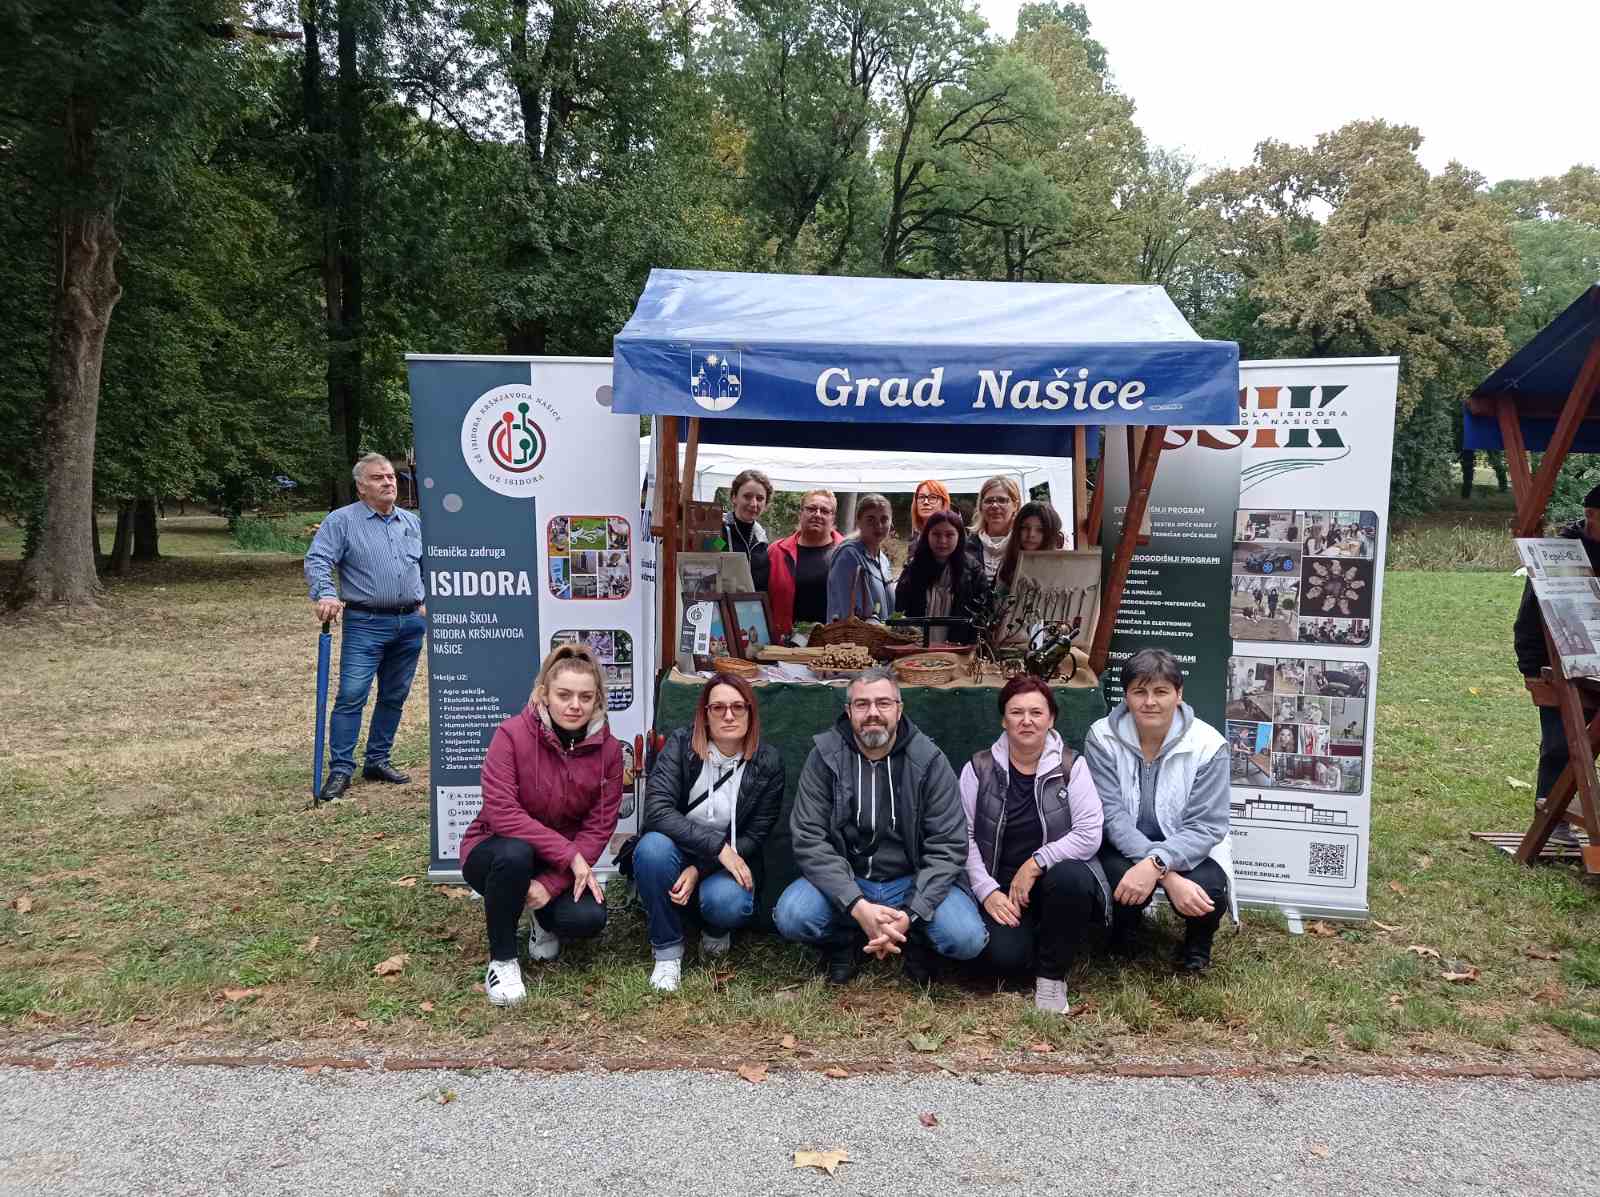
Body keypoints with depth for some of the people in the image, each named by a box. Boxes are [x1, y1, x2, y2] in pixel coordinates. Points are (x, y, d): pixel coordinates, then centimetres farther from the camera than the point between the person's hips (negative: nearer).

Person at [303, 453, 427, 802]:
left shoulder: (413, 522, 13)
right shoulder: (342, 520, -3)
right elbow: (316, 560, -11)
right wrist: (326, 594, -27)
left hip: (411, 623, 5)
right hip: (365, 624, -5)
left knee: (394, 696, 10)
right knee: (351, 695, -10)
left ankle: (378, 760, 22)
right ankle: (340, 769, -4)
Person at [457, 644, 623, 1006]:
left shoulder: (608, 749, -11)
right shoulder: (512, 734, -21)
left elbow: (599, 826, -11)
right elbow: (501, 812, -27)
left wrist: (552, 883, -23)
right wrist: (568, 855, -31)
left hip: (566, 863, 3)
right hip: (496, 852, -2)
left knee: (589, 918, -25)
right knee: (515, 854, -38)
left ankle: (545, 921, 14)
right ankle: (502, 959, -12)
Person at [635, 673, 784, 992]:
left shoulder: (768, 763, -8)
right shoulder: (681, 744, -10)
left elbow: (754, 836, -6)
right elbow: (657, 810, -21)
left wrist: (699, 869, -19)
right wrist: (717, 845, -29)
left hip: (729, 863, 0)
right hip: (679, 852, 1)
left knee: (727, 902, -34)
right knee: (653, 846, -33)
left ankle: (716, 931, 7)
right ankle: (667, 951, -11)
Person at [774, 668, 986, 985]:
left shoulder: (929, 761, -8)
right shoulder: (824, 756, -7)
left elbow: (947, 846, -10)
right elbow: (809, 840, -14)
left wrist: (910, 914, -24)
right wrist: (858, 907, -27)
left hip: (912, 882, 0)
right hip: (843, 881, 0)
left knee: (967, 938, -26)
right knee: (791, 917, -28)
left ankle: (915, 941, 9)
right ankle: (844, 941, 6)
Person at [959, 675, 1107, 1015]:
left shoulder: (1071, 766, -1)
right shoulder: (980, 768, 1)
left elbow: (1089, 834, -10)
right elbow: (963, 836, -2)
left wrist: (1035, 864, -18)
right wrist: (987, 891, -13)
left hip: (1057, 876, 0)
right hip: (1001, 887, 0)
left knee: (1070, 878, -36)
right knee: (1003, 955, -28)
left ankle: (1052, 975, -12)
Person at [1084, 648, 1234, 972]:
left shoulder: (1208, 744, -16)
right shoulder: (1102, 738, -14)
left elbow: (1205, 827, -18)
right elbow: (1112, 815, -20)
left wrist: (1155, 864, -37)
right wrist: (1168, 876, -32)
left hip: (1188, 849, 0)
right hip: (1124, 846, 0)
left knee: (1207, 889, -31)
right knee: (1120, 876, -33)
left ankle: (1198, 940, 10)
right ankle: (1125, 931, 8)